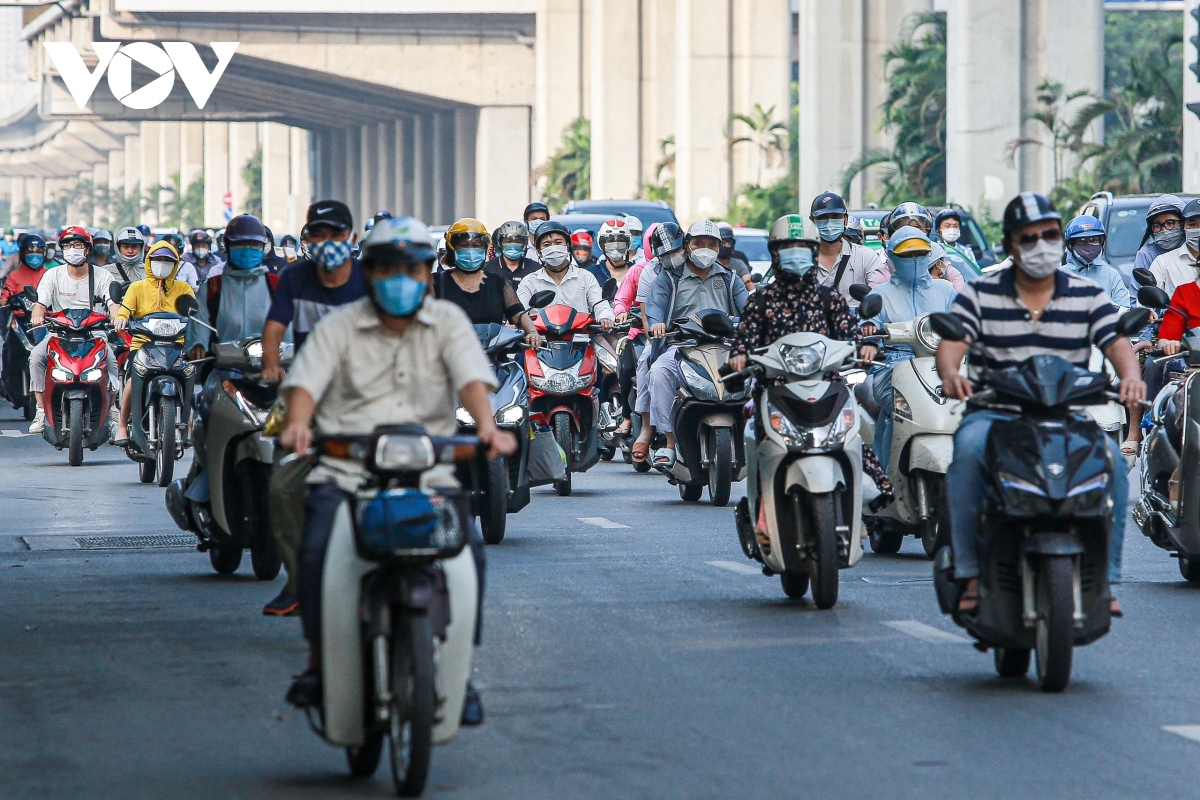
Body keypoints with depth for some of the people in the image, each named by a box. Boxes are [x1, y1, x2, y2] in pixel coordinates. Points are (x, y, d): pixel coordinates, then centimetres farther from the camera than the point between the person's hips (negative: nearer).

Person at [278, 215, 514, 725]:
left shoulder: (447, 322, 12)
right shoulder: (338, 327, 11)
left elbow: (471, 377, -4)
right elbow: (306, 380, -3)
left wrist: (487, 426, -25)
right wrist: (298, 422, -26)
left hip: (429, 471, 0)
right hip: (345, 471, 0)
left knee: (468, 547, -23)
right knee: (317, 548, -26)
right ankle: (318, 659, -4)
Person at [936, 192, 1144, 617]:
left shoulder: (1088, 295, 10)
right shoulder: (980, 293, 8)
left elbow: (1117, 342, -2)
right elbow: (952, 341, -5)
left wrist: (1130, 375, -26)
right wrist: (950, 373, -29)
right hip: (994, 412, -1)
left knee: (1111, 458, -29)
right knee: (969, 448, -34)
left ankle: (1102, 576, -18)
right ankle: (971, 574, -28)